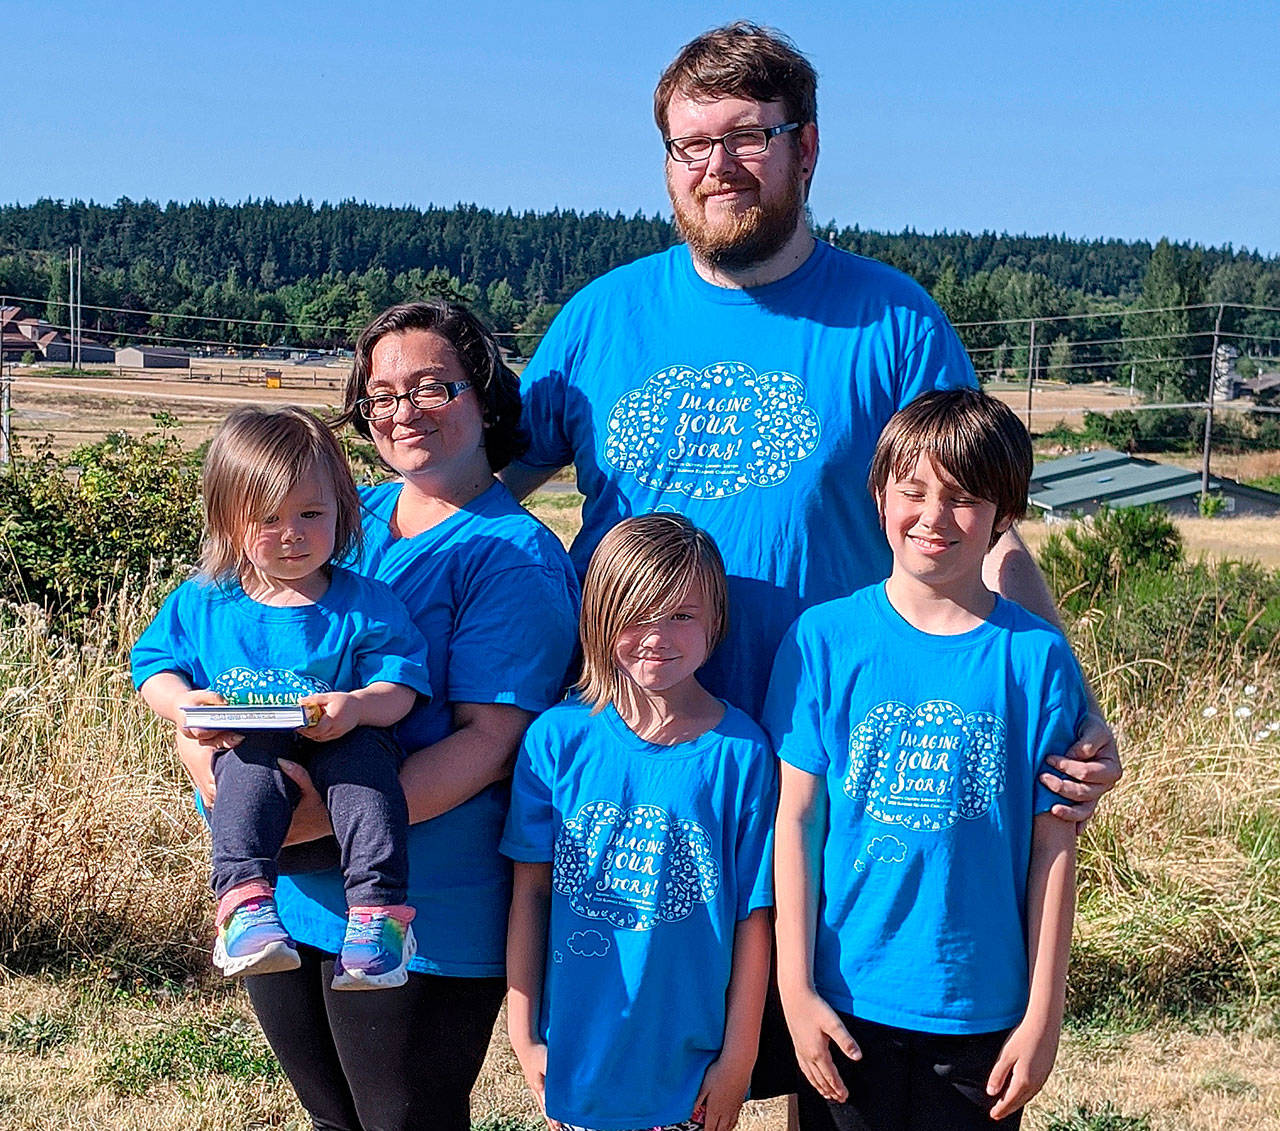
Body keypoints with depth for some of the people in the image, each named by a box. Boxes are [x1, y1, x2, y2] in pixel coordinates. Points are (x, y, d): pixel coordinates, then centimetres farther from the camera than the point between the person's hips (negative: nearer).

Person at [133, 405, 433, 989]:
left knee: (363, 750, -34)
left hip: (339, 751, -1)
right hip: (245, 760, 1)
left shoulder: (365, 604, 4)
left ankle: (378, 912, -39)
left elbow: (399, 686, -2)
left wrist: (357, 706, -25)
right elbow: (155, 664, 13)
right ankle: (244, 902, -43)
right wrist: (183, 704, -10)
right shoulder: (201, 603, 9)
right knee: (252, 758, -34)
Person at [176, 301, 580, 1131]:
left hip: (418, 918, -6)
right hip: (282, 898, 6)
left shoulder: (514, 555, -10)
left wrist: (331, 819, -30)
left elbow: (490, 738, -19)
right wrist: (198, 735, -14)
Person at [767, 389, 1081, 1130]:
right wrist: (795, 987, -4)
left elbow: (1053, 846, -3)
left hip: (983, 1014, 0)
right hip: (846, 1003, 0)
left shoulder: (1037, 656, -5)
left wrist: (1044, 1016, -2)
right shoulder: (824, 638, -5)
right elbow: (796, 819, -3)